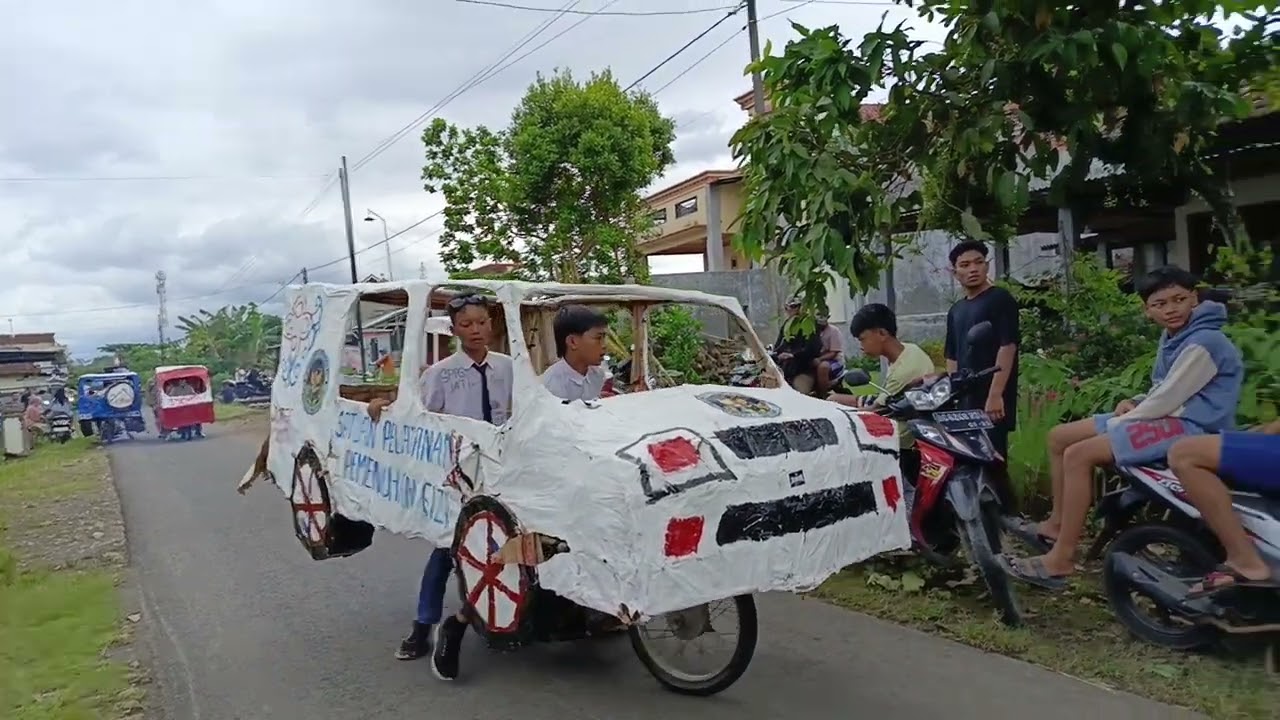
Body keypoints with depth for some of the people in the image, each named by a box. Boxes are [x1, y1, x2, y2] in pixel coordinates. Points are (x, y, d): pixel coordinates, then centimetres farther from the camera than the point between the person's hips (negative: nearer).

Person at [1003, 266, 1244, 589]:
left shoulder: (1203, 341, -17)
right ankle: (1057, 523, 13)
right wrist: (1134, 403, 2)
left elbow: (1168, 399, -19)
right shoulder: (1174, 336, 14)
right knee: (1059, 437, 7)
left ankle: (1061, 560, -23)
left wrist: (1120, 421, -8)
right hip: (1169, 415, 11)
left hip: (1191, 426, -11)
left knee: (1079, 455, -25)